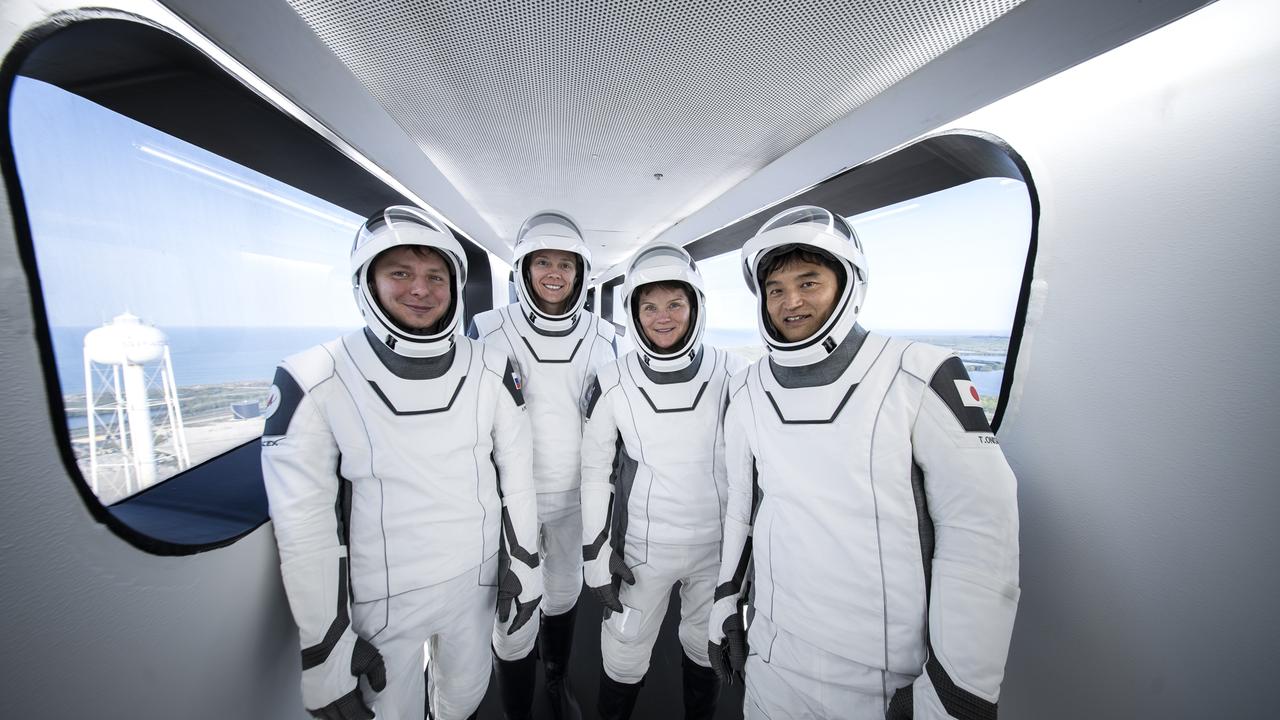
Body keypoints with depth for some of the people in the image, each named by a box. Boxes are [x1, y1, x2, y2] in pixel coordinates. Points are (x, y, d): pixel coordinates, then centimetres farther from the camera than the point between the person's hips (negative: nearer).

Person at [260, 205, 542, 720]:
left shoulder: (490, 370, -10)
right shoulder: (314, 382, -17)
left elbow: (516, 469, -3)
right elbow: (302, 522, -13)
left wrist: (522, 565, 0)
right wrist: (325, 646, -8)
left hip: (476, 577, 3)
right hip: (382, 597, -2)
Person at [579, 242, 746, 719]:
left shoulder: (733, 376, -10)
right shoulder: (613, 384, -11)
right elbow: (595, 471, -4)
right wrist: (596, 555, -3)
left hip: (718, 545, 2)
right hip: (642, 549, -1)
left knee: (706, 648, 24)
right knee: (624, 658, 15)